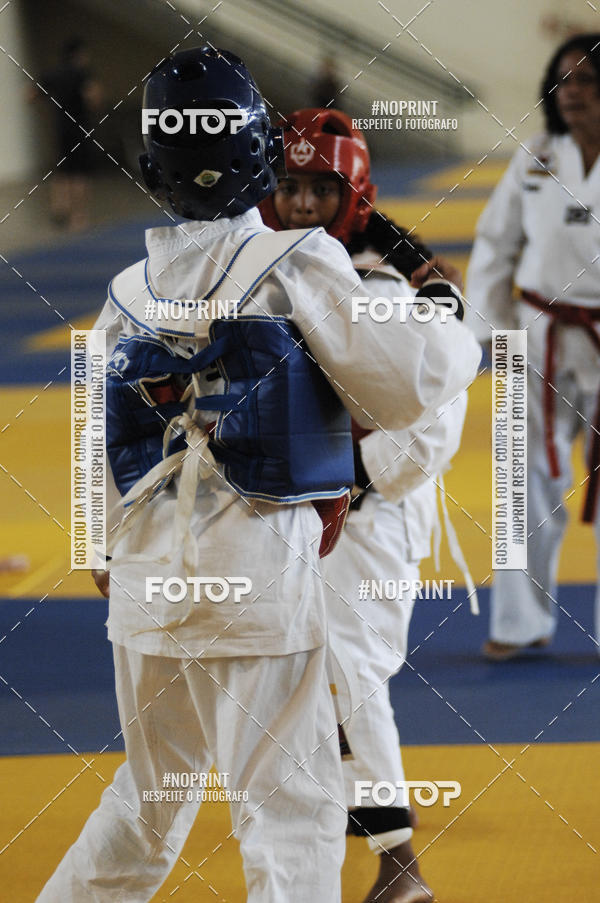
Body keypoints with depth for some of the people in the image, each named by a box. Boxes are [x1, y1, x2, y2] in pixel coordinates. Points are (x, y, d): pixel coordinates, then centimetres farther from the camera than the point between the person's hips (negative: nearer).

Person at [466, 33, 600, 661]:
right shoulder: (535, 161, 2)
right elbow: (494, 247, 10)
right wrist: (495, 328, 5)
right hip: (541, 343, 3)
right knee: (530, 480, 6)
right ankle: (523, 622, 18)